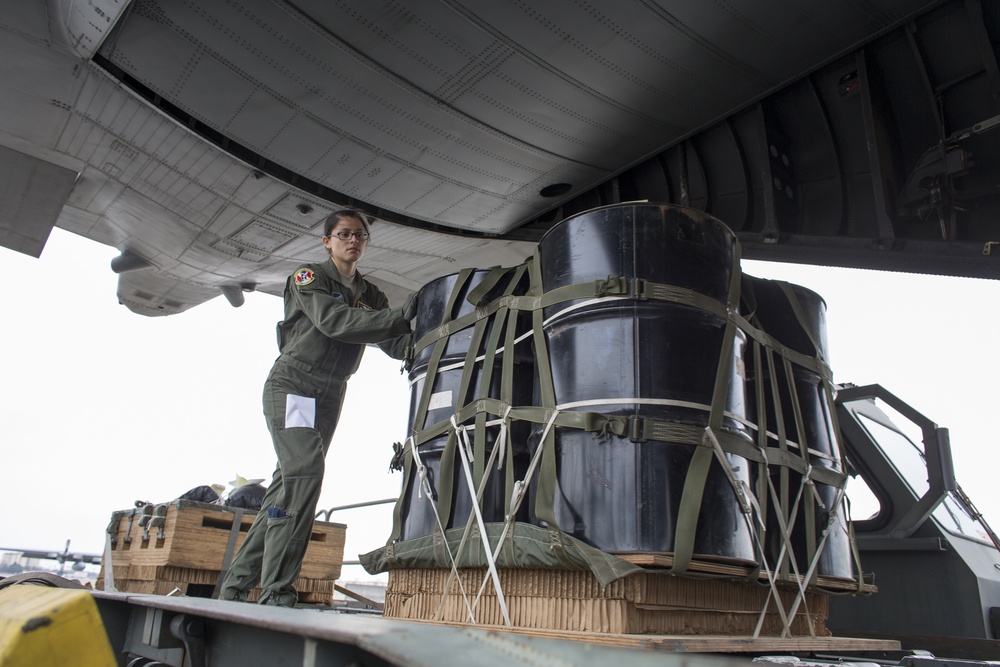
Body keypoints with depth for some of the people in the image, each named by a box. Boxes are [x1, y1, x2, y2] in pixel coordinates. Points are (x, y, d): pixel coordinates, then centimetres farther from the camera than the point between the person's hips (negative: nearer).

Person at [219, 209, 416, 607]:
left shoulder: (370, 295, 14)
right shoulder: (308, 277, -3)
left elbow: (397, 346, 3)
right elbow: (333, 321, -22)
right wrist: (399, 317, -28)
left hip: (330, 396, 6)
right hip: (291, 386, -6)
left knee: (287, 486, 6)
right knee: (304, 473, -22)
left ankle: (236, 585, 16)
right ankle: (276, 595, -19)